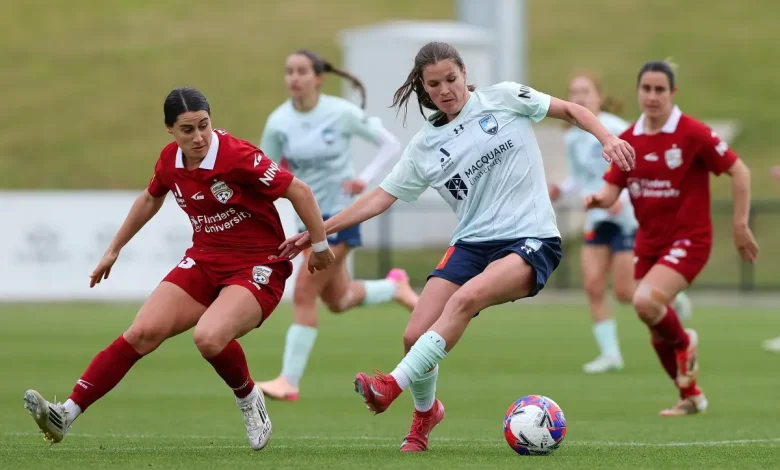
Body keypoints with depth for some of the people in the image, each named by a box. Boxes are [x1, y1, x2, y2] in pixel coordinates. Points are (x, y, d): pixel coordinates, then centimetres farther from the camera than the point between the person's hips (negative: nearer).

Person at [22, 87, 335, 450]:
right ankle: (66, 414, -11)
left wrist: (320, 246, -5)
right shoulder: (170, 161, -1)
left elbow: (299, 191, -14)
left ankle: (248, 399, -1)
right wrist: (114, 249, 28)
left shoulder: (237, 156, -21)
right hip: (204, 260, 6)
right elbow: (150, 199, 21)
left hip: (257, 267, -6)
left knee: (208, 337, -32)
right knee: (143, 332, -11)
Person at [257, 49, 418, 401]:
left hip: (340, 213, -5)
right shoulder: (279, 122, -7)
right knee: (337, 301, 17)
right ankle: (395, 287, 47)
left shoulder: (342, 113, -15)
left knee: (304, 294, -14)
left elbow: (390, 144, -5)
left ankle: (289, 381, -9)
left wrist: (365, 178, -20)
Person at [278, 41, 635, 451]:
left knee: (468, 297, -34)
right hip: (472, 243, 4)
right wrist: (317, 231, 8)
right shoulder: (426, 146, 10)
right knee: (415, 336, -9)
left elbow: (570, 110, 7)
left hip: (531, 239, -4)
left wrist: (607, 138, -10)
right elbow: (380, 198, 12)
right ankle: (424, 412, 20)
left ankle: (394, 385, -31)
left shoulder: (503, 98, 2)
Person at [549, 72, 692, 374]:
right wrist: (562, 189, -1)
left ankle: (671, 300, 24)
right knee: (593, 286, -6)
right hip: (597, 219, 6)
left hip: (628, 218, -6)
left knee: (625, 293, -6)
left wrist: (623, 197, -28)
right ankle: (610, 354, 2)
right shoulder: (572, 137, 6)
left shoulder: (615, 129, -14)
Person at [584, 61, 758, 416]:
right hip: (649, 242, 6)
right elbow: (612, 189, 4)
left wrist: (740, 226, -10)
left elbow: (739, 171, -9)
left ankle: (684, 342, 4)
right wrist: (599, 198, -20)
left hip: (688, 238, -6)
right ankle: (691, 396, 31)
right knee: (657, 331, 9)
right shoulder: (628, 140, 3)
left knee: (646, 301, -28)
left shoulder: (692, 133, -13)